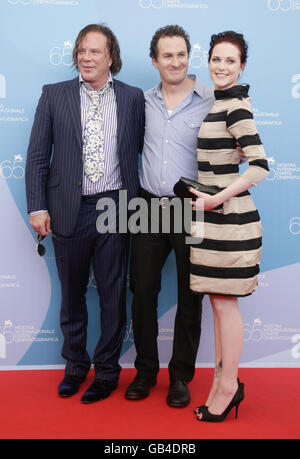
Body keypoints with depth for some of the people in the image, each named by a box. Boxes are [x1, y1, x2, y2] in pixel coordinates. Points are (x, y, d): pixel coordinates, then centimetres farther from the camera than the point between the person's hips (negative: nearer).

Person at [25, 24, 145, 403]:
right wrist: (37, 206, -4)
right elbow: (37, 156, 3)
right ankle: (75, 365, 33)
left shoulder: (133, 98, 5)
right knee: (72, 294, 14)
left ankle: (107, 369, 26)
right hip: (69, 209, 1)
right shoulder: (54, 95, 4)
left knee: (113, 294, 8)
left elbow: (142, 148, 8)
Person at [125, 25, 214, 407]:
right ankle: (145, 370, 26)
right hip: (150, 207, 4)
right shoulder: (144, 101, 7)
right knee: (142, 290, 8)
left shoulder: (211, 101, -5)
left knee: (189, 296, 7)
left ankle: (181, 375, 24)